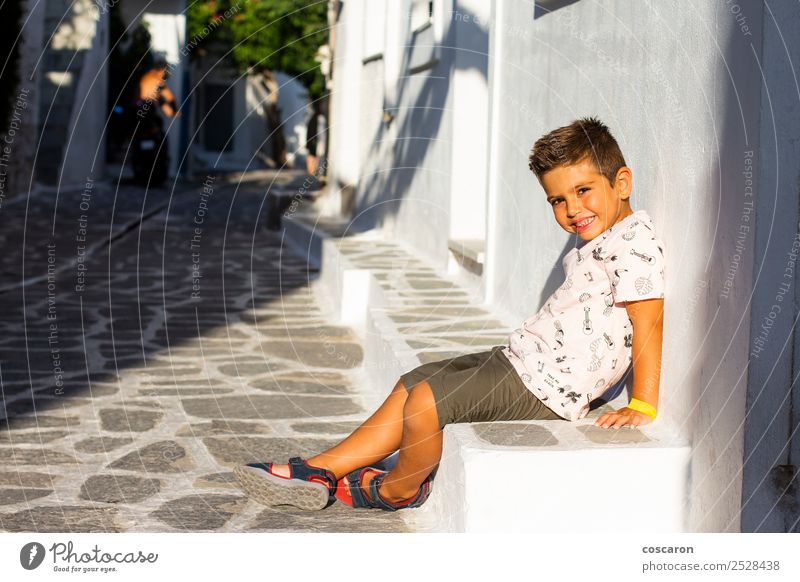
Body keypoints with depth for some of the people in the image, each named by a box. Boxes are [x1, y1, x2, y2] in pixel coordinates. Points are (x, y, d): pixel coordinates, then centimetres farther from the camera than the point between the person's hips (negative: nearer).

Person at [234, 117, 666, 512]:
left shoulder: (633, 243, -17)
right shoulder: (594, 242, 15)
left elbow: (649, 323, -22)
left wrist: (642, 408, -24)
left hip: (543, 387, -11)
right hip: (520, 362, 11)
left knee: (425, 399, -19)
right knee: (409, 385, 10)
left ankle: (400, 488, 10)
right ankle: (318, 473, 10)